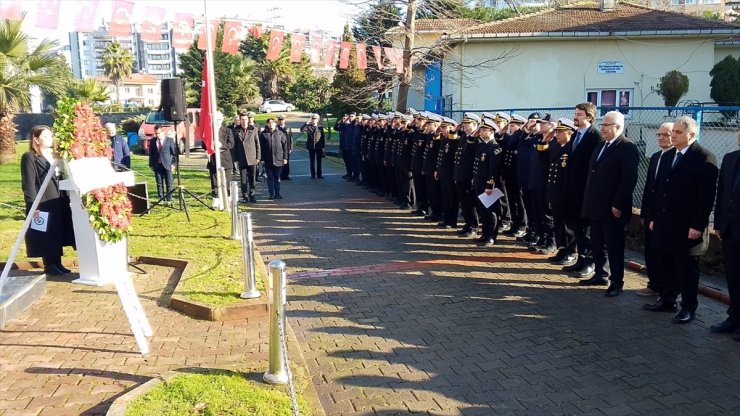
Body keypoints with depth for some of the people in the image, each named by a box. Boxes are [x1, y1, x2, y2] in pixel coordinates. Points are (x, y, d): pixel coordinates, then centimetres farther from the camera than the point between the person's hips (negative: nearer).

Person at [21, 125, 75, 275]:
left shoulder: (55, 155, 14)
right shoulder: (29, 157, -8)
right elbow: (28, 184, -14)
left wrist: (66, 199, 12)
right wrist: (33, 206, -20)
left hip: (59, 201, 7)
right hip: (43, 204, -7)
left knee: (58, 234, 11)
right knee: (47, 235, 1)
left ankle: (57, 263, 20)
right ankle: (49, 265, 10)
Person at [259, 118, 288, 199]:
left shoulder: (280, 133, 4)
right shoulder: (263, 134, 1)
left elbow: (285, 145, 4)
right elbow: (261, 147, 0)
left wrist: (285, 157, -1)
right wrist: (262, 159, -5)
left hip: (278, 159, 1)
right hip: (268, 160, -1)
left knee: (277, 177, 8)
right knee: (270, 177, 5)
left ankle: (277, 193, 15)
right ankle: (271, 194, 10)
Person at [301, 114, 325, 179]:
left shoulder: (320, 127, 4)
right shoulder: (308, 127, 2)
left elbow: (323, 137, 6)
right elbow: (302, 130, -15)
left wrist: (323, 146, 1)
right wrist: (307, 123, -16)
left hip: (319, 147, 0)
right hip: (311, 147, 0)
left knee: (319, 161, 5)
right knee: (312, 161, 5)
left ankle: (319, 174, 12)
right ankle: (313, 175, 11)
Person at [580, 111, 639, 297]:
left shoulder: (628, 148, -12)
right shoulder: (600, 147, 15)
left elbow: (629, 179, -17)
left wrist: (618, 205, -20)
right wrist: (588, 201, 13)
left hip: (612, 208, -8)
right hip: (595, 207, 8)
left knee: (614, 246, 1)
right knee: (597, 244, 16)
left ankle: (616, 282, 11)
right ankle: (600, 275, 29)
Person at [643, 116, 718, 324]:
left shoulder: (705, 159, -10)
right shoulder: (668, 157, 12)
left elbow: (707, 196, -15)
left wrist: (698, 226, -18)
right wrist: (653, 217, 12)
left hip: (687, 228, -6)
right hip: (665, 225, 6)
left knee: (687, 268, 4)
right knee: (667, 264, 13)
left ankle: (688, 307, 16)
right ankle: (667, 299, 26)